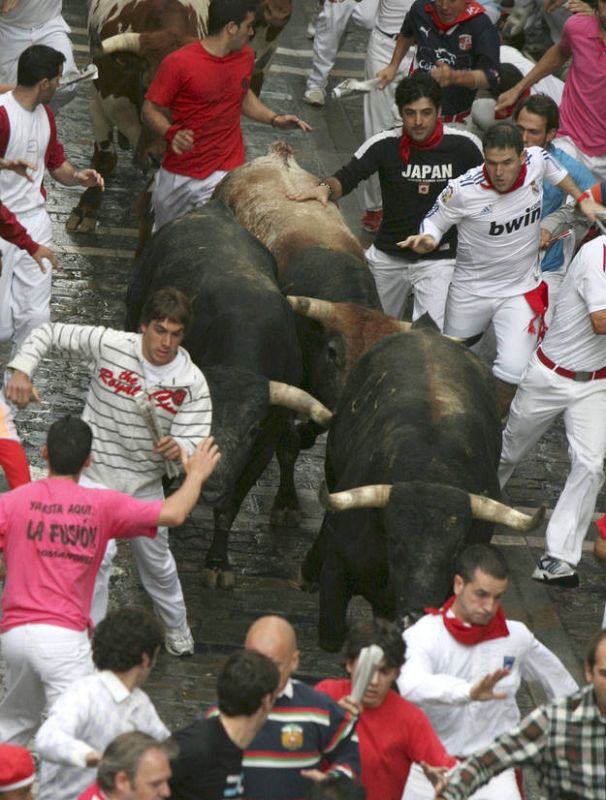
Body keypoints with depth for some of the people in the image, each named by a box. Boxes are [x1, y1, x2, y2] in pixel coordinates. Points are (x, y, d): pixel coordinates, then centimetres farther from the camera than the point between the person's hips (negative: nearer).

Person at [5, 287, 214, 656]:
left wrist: (178, 449, -44)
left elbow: (195, 442, -20)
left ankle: (177, 626, 43)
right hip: (95, 473, -2)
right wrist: (22, 369, -23)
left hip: (145, 481, 2)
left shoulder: (192, 383, -16)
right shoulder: (109, 344, -19)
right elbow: (49, 333, -8)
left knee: (156, 559, 17)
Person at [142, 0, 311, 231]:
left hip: (225, 174, 2)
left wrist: (275, 119, 5)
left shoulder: (245, 56, -1)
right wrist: (171, 133, -31)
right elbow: (151, 110, -12)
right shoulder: (178, 64, -19)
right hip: (179, 175, -2)